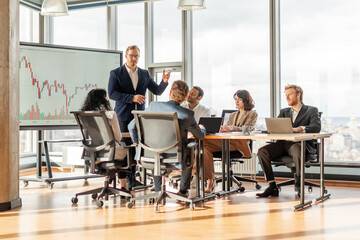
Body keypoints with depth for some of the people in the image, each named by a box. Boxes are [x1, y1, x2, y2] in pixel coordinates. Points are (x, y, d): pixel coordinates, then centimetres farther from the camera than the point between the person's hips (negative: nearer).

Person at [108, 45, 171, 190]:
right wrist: (132, 98, -20)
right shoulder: (116, 73, 0)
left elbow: (157, 91, 10)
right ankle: (124, 179, 4)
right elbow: (112, 94, -11)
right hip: (123, 117, -4)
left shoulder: (144, 74, 12)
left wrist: (164, 81, -10)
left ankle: (132, 178, 15)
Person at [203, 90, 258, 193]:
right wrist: (223, 128, -6)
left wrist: (231, 128, -25)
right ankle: (210, 180, -29)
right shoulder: (232, 115, 35)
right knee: (206, 146, -27)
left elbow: (247, 129, -5)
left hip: (240, 143, -6)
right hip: (227, 142, 6)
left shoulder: (252, 114, 16)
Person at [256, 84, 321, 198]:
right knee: (262, 151, -22)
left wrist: (298, 129, -23)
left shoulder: (311, 110, 13)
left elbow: (316, 127, -6)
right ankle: (272, 187, -18)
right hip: (283, 143, 5)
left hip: (300, 143, -4)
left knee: (296, 150, -40)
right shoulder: (284, 112, 28)